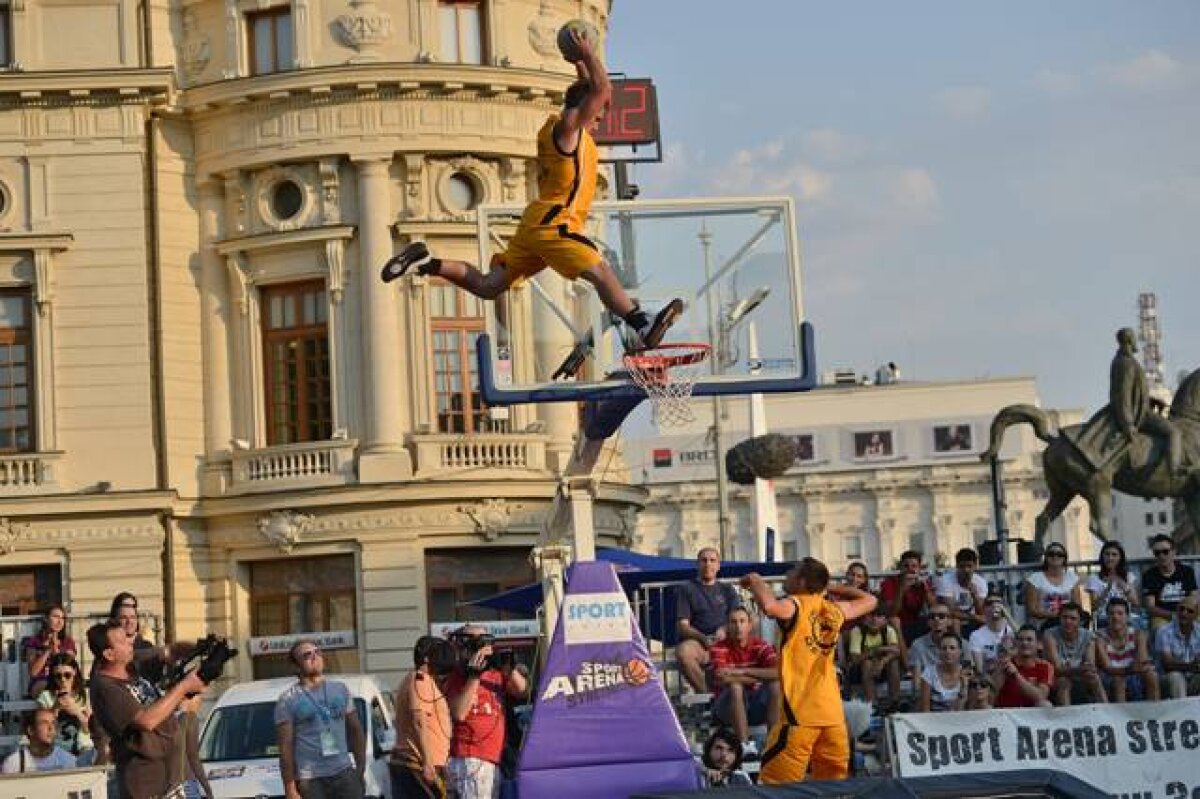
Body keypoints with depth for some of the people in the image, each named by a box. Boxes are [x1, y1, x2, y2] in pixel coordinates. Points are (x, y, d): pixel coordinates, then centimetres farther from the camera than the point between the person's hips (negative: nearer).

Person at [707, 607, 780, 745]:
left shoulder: (761, 646, -2)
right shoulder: (719, 648, -9)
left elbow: (777, 672, -19)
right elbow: (722, 679, -26)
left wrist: (743, 672, -25)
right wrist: (762, 678, -20)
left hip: (756, 705, 2)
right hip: (727, 710, -2)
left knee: (775, 686, -23)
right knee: (735, 687, -32)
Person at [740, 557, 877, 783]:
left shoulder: (795, 605, -5)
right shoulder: (834, 610, 13)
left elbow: (769, 606, -28)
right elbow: (869, 600, 31)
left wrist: (755, 581, -9)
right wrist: (832, 587, 34)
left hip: (800, 713, -6)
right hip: (833, 713, 6)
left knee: (775, 784, -5)